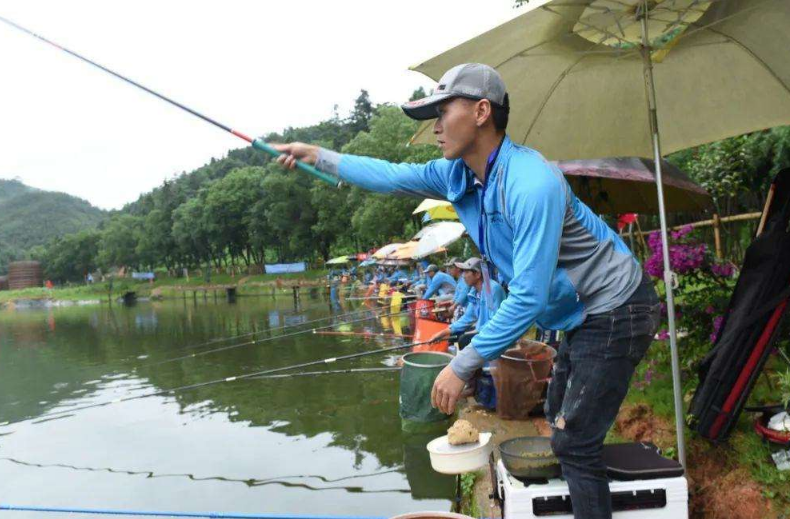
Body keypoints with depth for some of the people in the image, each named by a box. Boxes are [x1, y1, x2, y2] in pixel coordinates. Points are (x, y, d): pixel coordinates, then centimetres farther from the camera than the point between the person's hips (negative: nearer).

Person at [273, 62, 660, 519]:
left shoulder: (532, 185, -31)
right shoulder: (459, 174, -3)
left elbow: (530, 297, -32)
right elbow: (392, 177, 8)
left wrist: (463, 365, -28)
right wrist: (318, 156, 8)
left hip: (615, 313, -9)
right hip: (583, 314, 10)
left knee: (575, 442, -6)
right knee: (560, 419, 22)